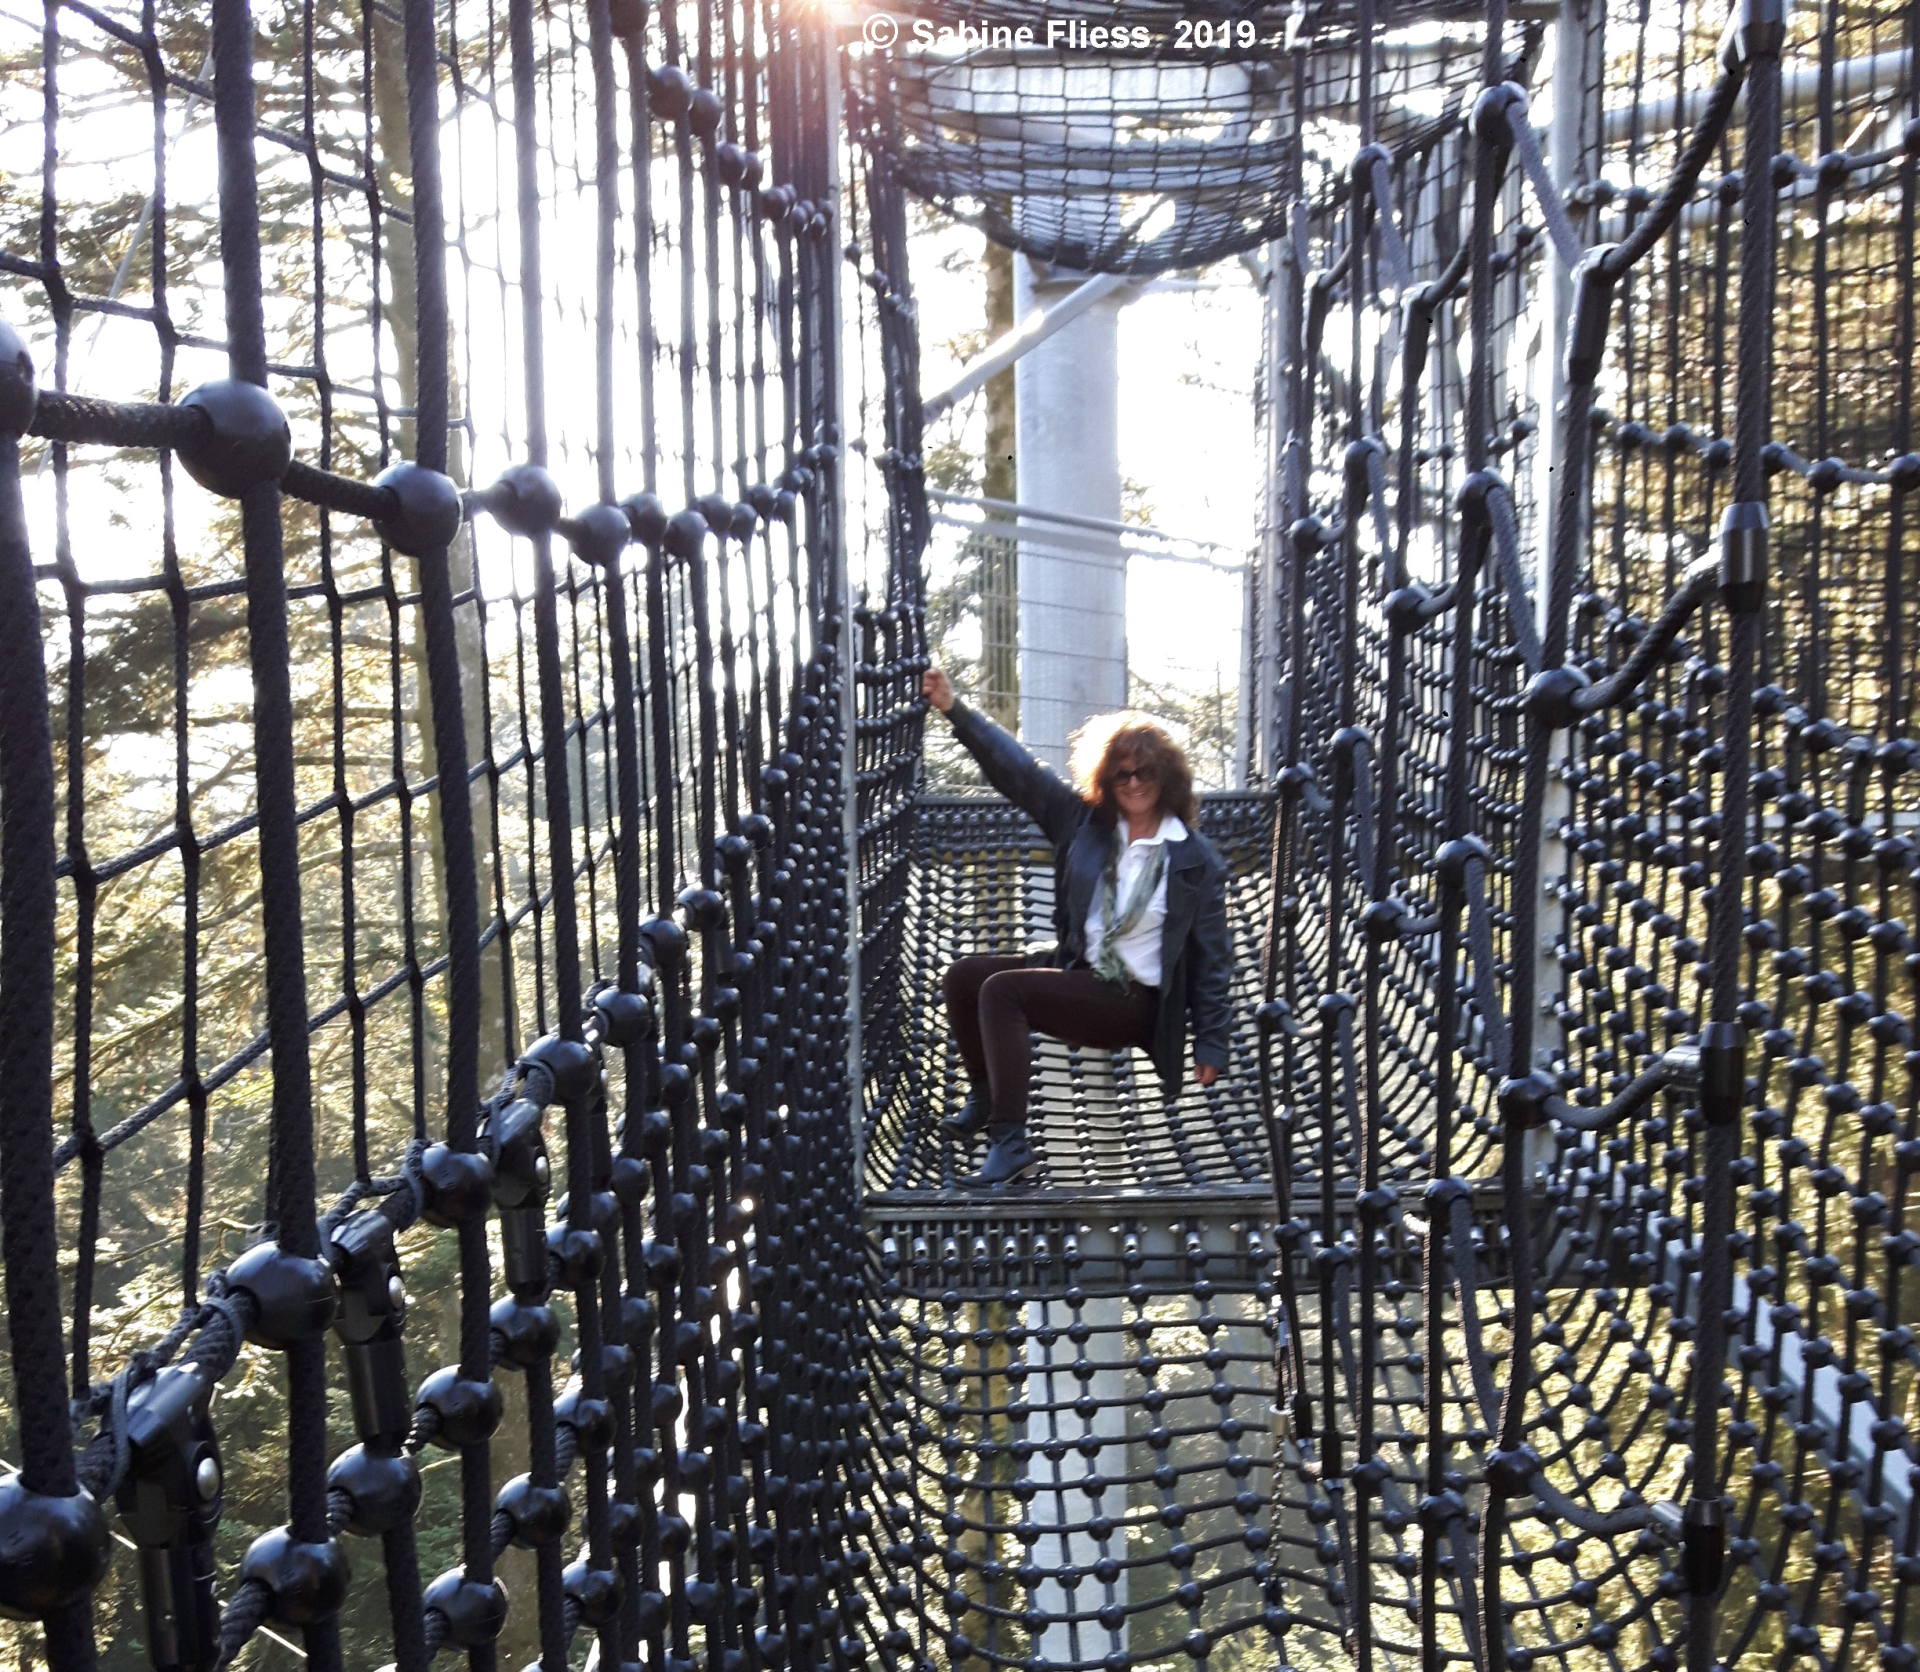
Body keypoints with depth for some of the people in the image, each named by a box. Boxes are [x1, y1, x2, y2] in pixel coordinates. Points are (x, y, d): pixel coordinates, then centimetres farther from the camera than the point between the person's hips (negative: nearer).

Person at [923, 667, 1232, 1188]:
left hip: (1134, 1002, -6)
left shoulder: (1195, 860, -5)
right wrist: (955, 710, -3)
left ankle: (1010, 1145, -29)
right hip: (1077, 971, 7)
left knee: (1001, 990, -25)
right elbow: (1017, 770, 4)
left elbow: (1212, 958, -3)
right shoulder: (1084, 820, 5)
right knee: (963, 977, -1)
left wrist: (1211, 1043, -4)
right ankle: (983, 1100, 20)